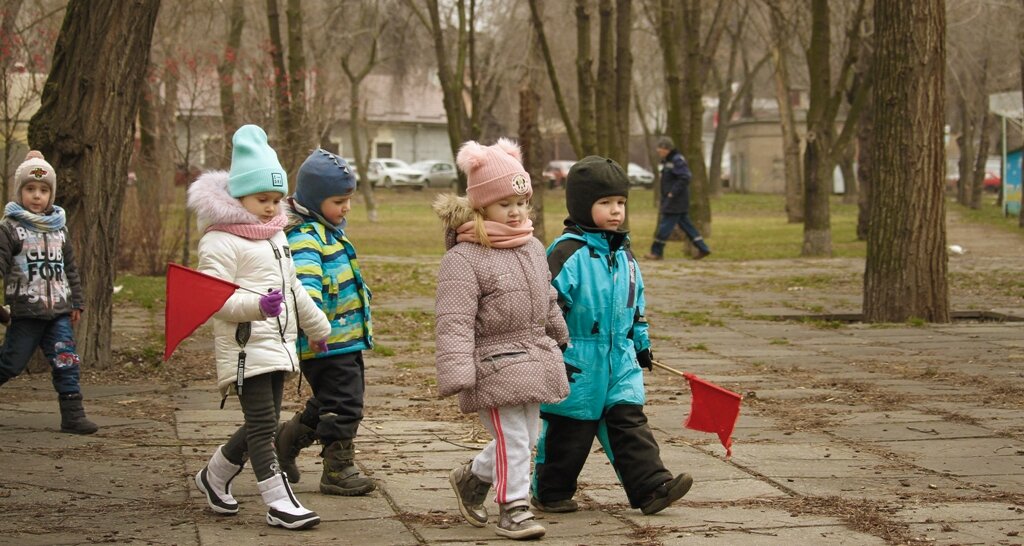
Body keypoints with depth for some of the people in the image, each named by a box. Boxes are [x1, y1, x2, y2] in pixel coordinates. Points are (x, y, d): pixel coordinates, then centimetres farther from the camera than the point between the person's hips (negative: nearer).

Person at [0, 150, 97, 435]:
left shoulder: (59, 228, 12)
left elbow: (71, 269, 20)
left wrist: (76, 303, 19)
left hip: (59, 311, 4)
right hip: (25, 312, -4)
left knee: (67, 362, -4)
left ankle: (72, 415, -2)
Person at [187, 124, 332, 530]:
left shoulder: (276, 235, 18)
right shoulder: (220, 241, -11)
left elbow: (293, 289, 29)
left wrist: (320, 327, 35)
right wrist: (257, 305, -35)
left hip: (277, 345, 9)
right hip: (245, 347, -9)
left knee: (263, 423, 12)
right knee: (262, 424, -9)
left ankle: (215, 476, 32)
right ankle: (279, 503, -8)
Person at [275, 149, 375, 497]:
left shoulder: (328, 232, 15)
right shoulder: (304, 238, -18)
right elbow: (305, 280, -34)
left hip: (347, 339, 10)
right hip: (326, 343, -10)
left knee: (329, 402, 19)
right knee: (343, 405, -4)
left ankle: (288, 439, 35)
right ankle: (338, 470, 7)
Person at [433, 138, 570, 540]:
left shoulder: (533, 248, 9)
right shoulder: (463, 259, -16)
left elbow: (547, 302, 23)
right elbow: (455, 323, -21)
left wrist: (560, 341, 30)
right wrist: (457, 374, -27)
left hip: (534, 360, 8)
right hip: (493, 365, -8)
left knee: (527, 438, 16)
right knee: (512, 439, -7)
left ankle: (472, 478, 36)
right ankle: (513, 509, 7)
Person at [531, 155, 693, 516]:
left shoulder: (623, 254, 11)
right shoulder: (567, 253, -14)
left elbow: (636, 302, 23)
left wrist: (641, 342, 25)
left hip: (620, 359, 6)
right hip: (578, 362, -6)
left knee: (629, 422, 1)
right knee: (569, 431, 4)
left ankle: (651, 486, -3)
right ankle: (550, 492, 17)